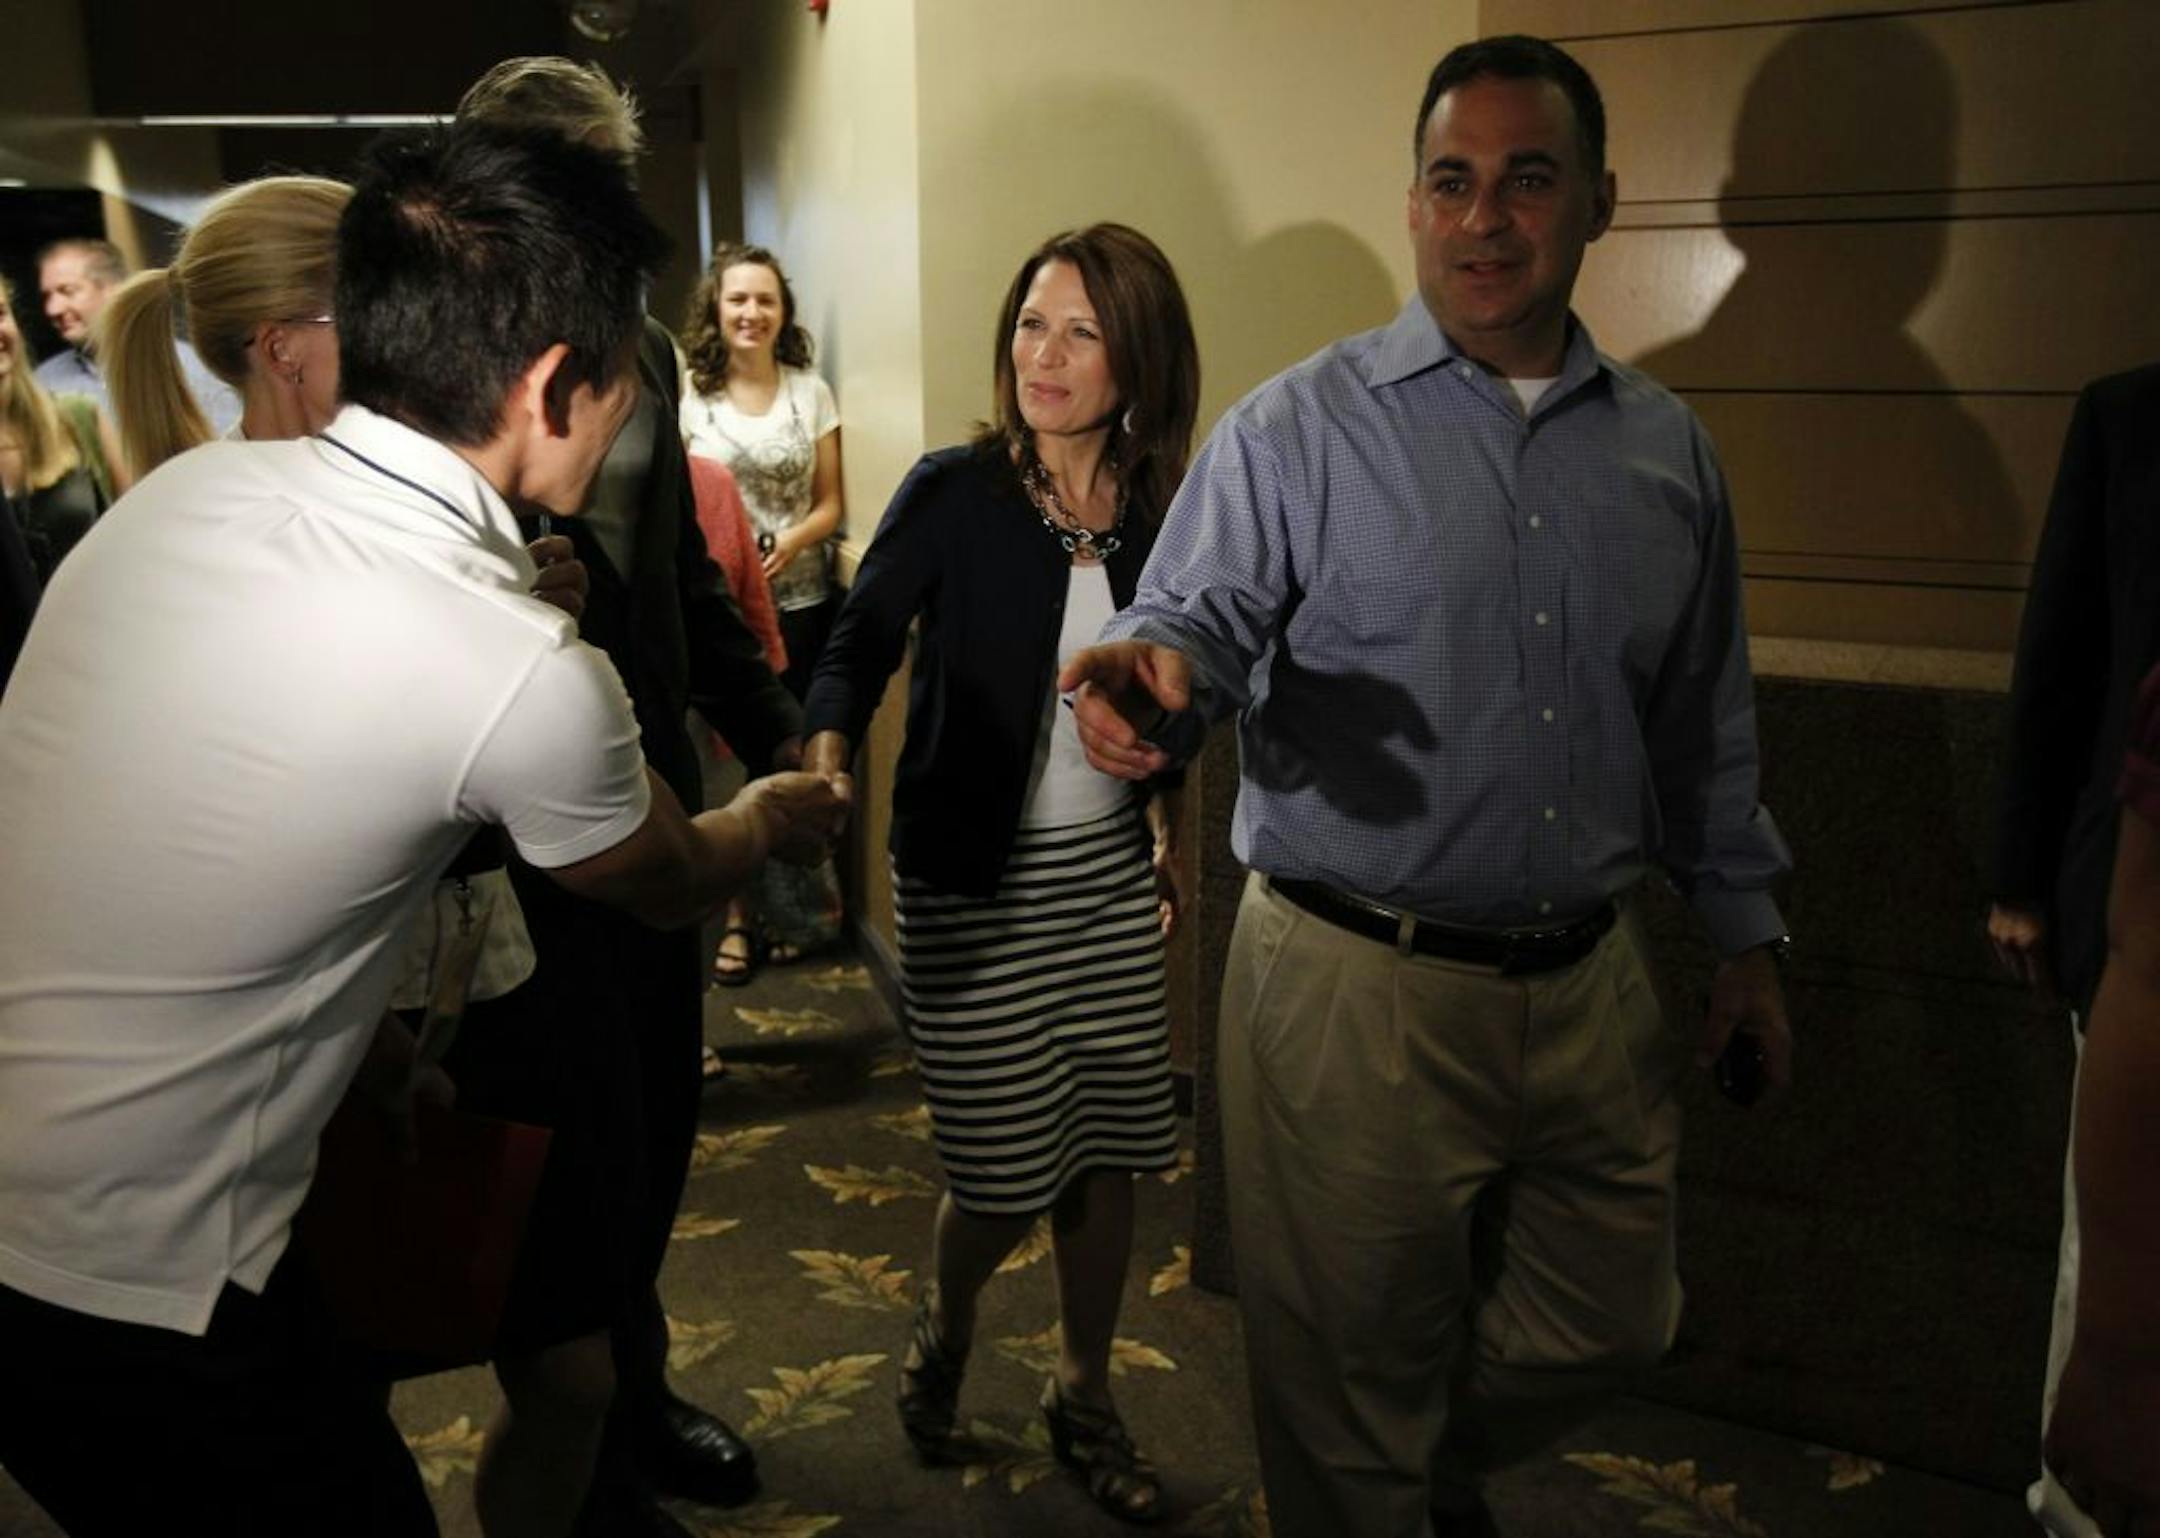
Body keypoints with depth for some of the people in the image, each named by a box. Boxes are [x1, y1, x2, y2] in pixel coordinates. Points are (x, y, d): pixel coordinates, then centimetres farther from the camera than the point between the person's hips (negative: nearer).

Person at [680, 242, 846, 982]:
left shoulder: (812, 392, 3)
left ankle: (788, 906, 23)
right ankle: (739, 914, 14)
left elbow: (831, 505, 4)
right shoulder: (689, 397, -1)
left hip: (800, 602, 1)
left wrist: (791, 544, -15)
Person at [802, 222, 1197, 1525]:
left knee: (1109, 1156, 9)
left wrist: (1166, 821, 13)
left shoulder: (1161, 512, 0)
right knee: (1008, 1178, 2)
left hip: (1111, 878, 4)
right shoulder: (955, 493, -11)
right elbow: (860, 648, -7)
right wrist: (825, 770, -24)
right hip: (974, 884, -4)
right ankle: (945, 1325, 37)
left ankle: (1086, 1395, 33)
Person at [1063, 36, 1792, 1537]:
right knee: (1355, 1381, 10)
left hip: (1592, 986, 5)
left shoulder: (1667, 447, 8)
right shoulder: (1300, 428, -6)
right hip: (1359, 986, -4)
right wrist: (1157, 671, -38)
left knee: (1610, 1323, 20)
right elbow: (1201, 612, -14)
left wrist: (1747, 930, 16)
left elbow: (1706, 719, 15)